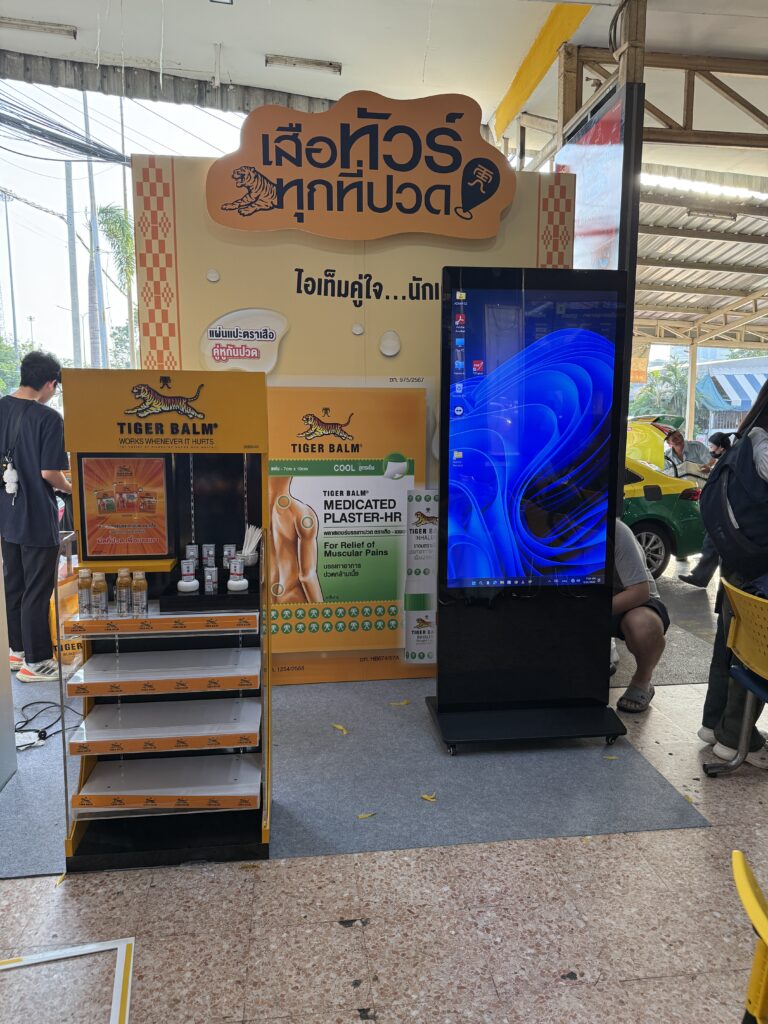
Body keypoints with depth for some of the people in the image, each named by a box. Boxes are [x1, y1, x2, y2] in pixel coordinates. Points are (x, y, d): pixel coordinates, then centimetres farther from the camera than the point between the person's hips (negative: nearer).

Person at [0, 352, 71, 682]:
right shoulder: (48, 418, -17)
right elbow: (49, 473, -19)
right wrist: (71, 489, 0)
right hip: (37, 517, -7)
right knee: (37, 591, 2)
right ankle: (35, 662, 12)